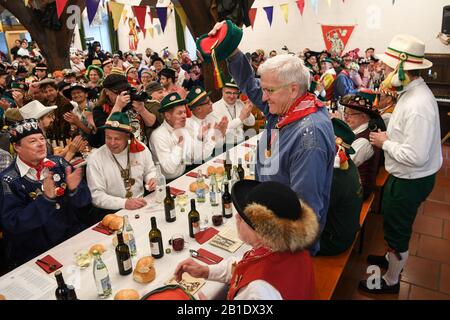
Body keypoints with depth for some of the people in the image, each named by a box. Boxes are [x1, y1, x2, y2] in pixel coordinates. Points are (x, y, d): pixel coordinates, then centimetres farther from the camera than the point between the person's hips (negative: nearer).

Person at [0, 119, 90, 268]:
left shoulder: (58, 163, 3)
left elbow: (85, 201, 3)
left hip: (74, 236, 4)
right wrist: (45, 198, -27)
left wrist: (74, 189, -19)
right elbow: (12, 224, -15)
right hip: (34, 254, -4)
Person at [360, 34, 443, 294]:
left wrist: (385, 143, -19)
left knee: (397, 228, 10)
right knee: (394, 222, 28)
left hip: (410, 181, -9)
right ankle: (394, 258, 53)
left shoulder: (417, 105, -30)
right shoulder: (413, 92, 1)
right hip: (404, 176, 9)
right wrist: (389, 135, -1)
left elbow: (416, 156, -32)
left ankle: (391, 281, 33)